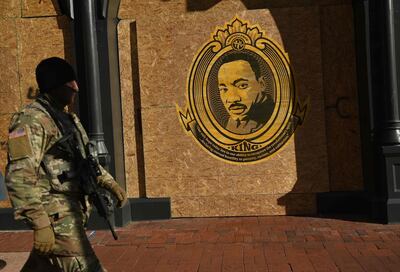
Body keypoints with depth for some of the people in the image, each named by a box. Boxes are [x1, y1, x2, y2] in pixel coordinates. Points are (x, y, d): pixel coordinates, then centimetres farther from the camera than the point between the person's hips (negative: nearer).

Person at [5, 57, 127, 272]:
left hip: (73, 209, 9)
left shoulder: (67, 118, 14)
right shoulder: (32, 120, -15)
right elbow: (20, 176, -23)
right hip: (57, 215, -9)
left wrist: (110, 183, 15)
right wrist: (40, 224, -26)